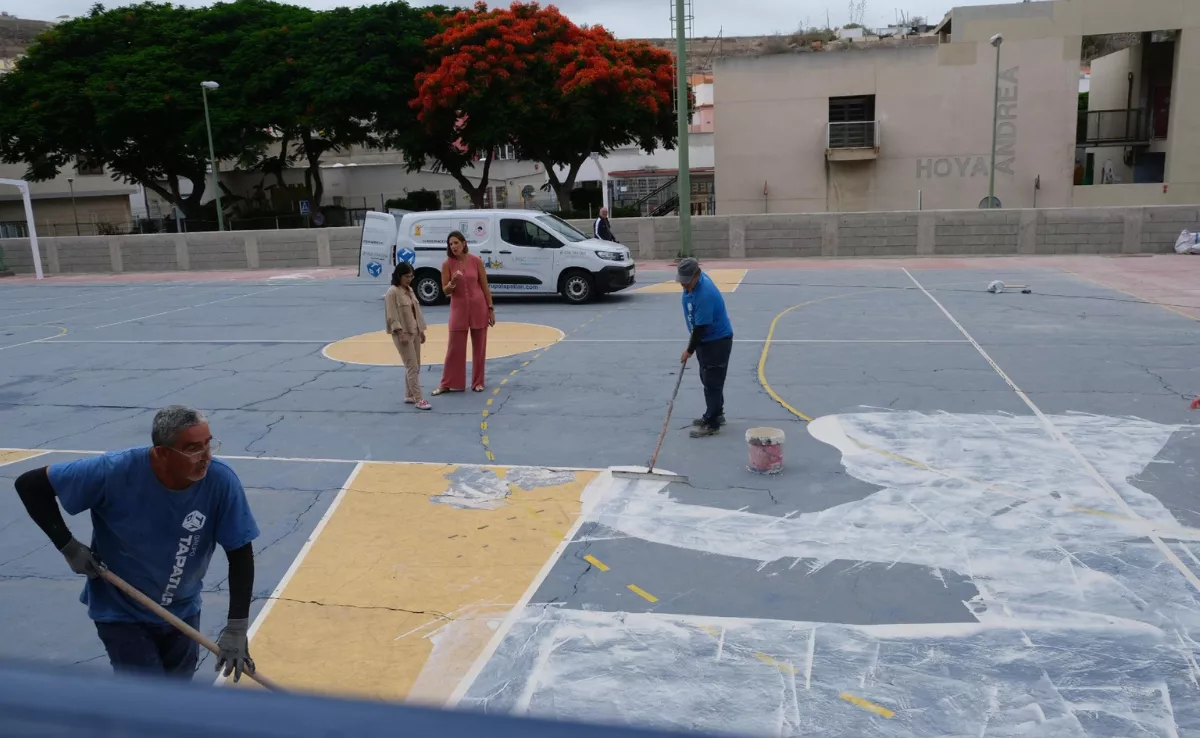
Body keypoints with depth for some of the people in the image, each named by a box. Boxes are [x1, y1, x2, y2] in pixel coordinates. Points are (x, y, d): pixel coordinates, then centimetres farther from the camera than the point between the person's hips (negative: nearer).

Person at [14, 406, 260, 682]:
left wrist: (237, 628, -22)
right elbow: (30, 485, -14)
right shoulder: (115, 472, -28)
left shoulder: (221, 481, -25)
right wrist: (68, 546, -20)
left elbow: (240, 553, -18)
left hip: (182, 612, 3)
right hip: (121, 613, -3)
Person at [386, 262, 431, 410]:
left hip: (414, 332, 8)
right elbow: (392, 316, -16)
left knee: (415, 366, 12)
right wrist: (401, 334, -21)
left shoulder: (410, 290, 12)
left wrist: (421, 330, 15)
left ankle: (409, 395, 22)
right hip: (403, 333, -8)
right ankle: (418, 399, -7)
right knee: (412, 367, -9)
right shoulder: (393, 292, -12)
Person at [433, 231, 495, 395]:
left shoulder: (476, 261, -4)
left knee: (479, 347, 7)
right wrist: (453, 282, -23)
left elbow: (485, 286, 1)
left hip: (478, 307, 0)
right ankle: (447, 384, 11)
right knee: (455, 347, 2)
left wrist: (491, 309, -1)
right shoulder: (447, 264, -4)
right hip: (459, 308, 0)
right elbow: (445, 291, -2)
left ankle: (478, 382, 19)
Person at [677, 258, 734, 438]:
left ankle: (711, 424, 4)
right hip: (705, 338, 10)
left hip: (718, 340, -10)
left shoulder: (705, 294, -33)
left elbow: (700, 328, -27)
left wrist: (689, 350, -16)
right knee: (707, 378, 18)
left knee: (712, 382, -4)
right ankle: (716, 414, 32)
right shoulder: (692, 281, -4)